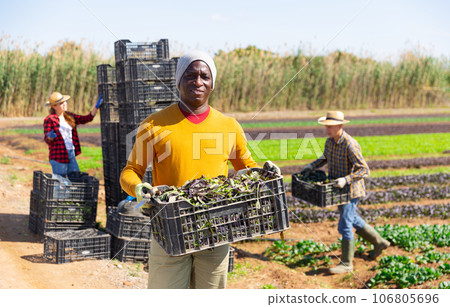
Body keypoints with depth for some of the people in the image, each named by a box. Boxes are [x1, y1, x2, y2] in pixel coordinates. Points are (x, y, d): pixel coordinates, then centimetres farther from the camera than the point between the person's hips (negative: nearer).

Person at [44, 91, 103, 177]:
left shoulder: (69, 116, 13)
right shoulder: (49, 119, -6)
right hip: (58, 156, -6)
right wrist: (50, 136, -31)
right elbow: (47, 140, -8)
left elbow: (87, 118, 14)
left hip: (71, 155, 7)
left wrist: (96, 106, 6)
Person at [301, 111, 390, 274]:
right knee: (352, 220, 22)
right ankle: (379, 242, 40)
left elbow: (364, 170, -24)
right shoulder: (330, 142, 1)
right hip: (338, 190, 9)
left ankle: (346, 264, 5)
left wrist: (346, 179, -35)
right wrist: (311, 166, 5)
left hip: (350, 190, -9)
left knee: (345, 226, -6)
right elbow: (325, 158, 22)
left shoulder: (350, 145, -25)